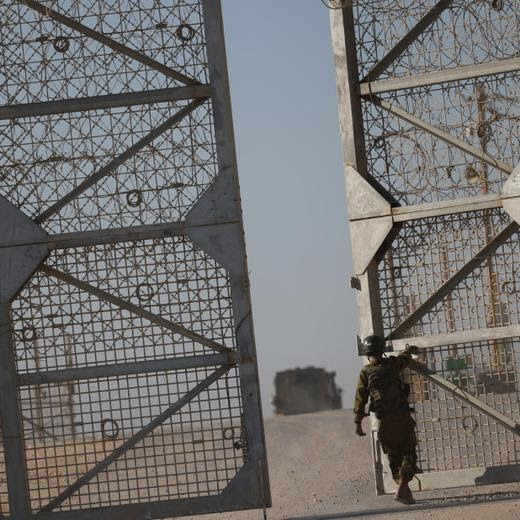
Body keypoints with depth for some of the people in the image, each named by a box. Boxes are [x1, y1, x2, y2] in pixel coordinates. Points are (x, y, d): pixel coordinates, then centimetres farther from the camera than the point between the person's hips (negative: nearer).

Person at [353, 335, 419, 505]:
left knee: (393, 455, 13)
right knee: (408, 452, 4)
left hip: (384, 421, 0)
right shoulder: (393, 364, 5)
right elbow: (405, 357, 28)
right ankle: (402, 489, -11)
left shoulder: (365, 372, -1)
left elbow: (360, 398, -4)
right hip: (402, 417, 0)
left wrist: (358, 422, 2)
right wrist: (410, 350, 51)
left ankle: (404, 490, 16)